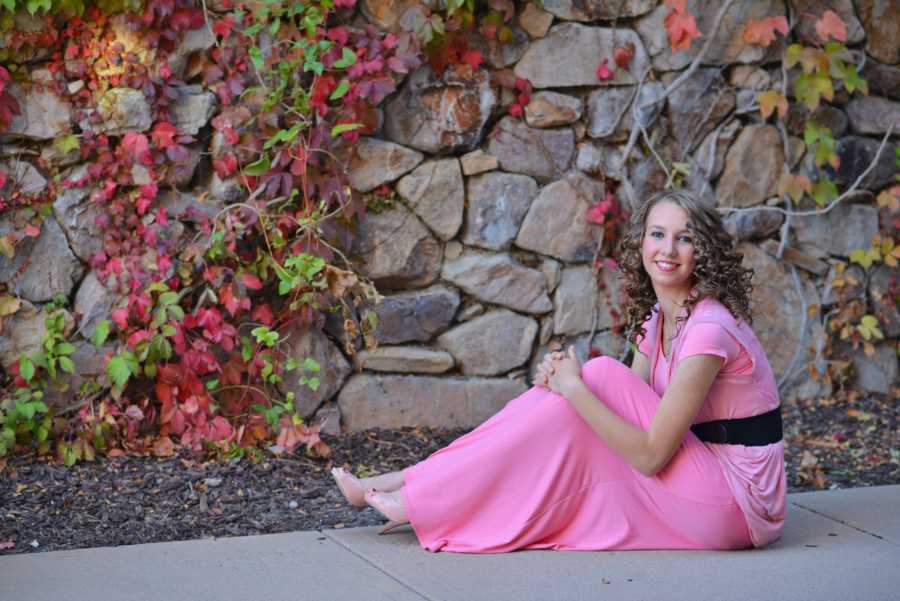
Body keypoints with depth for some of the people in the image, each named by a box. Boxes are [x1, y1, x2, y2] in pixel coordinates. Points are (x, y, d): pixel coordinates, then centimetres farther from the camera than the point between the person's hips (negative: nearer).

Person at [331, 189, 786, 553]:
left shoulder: (708, 329, -20)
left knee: (602, 376, -17)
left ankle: (422, 499, -11)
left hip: (737, 504, -8)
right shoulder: (657, 319, 8)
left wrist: (576, 387, -21)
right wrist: (563, 379, -13)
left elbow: (651, 455, -23)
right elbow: (628, 410, 5)